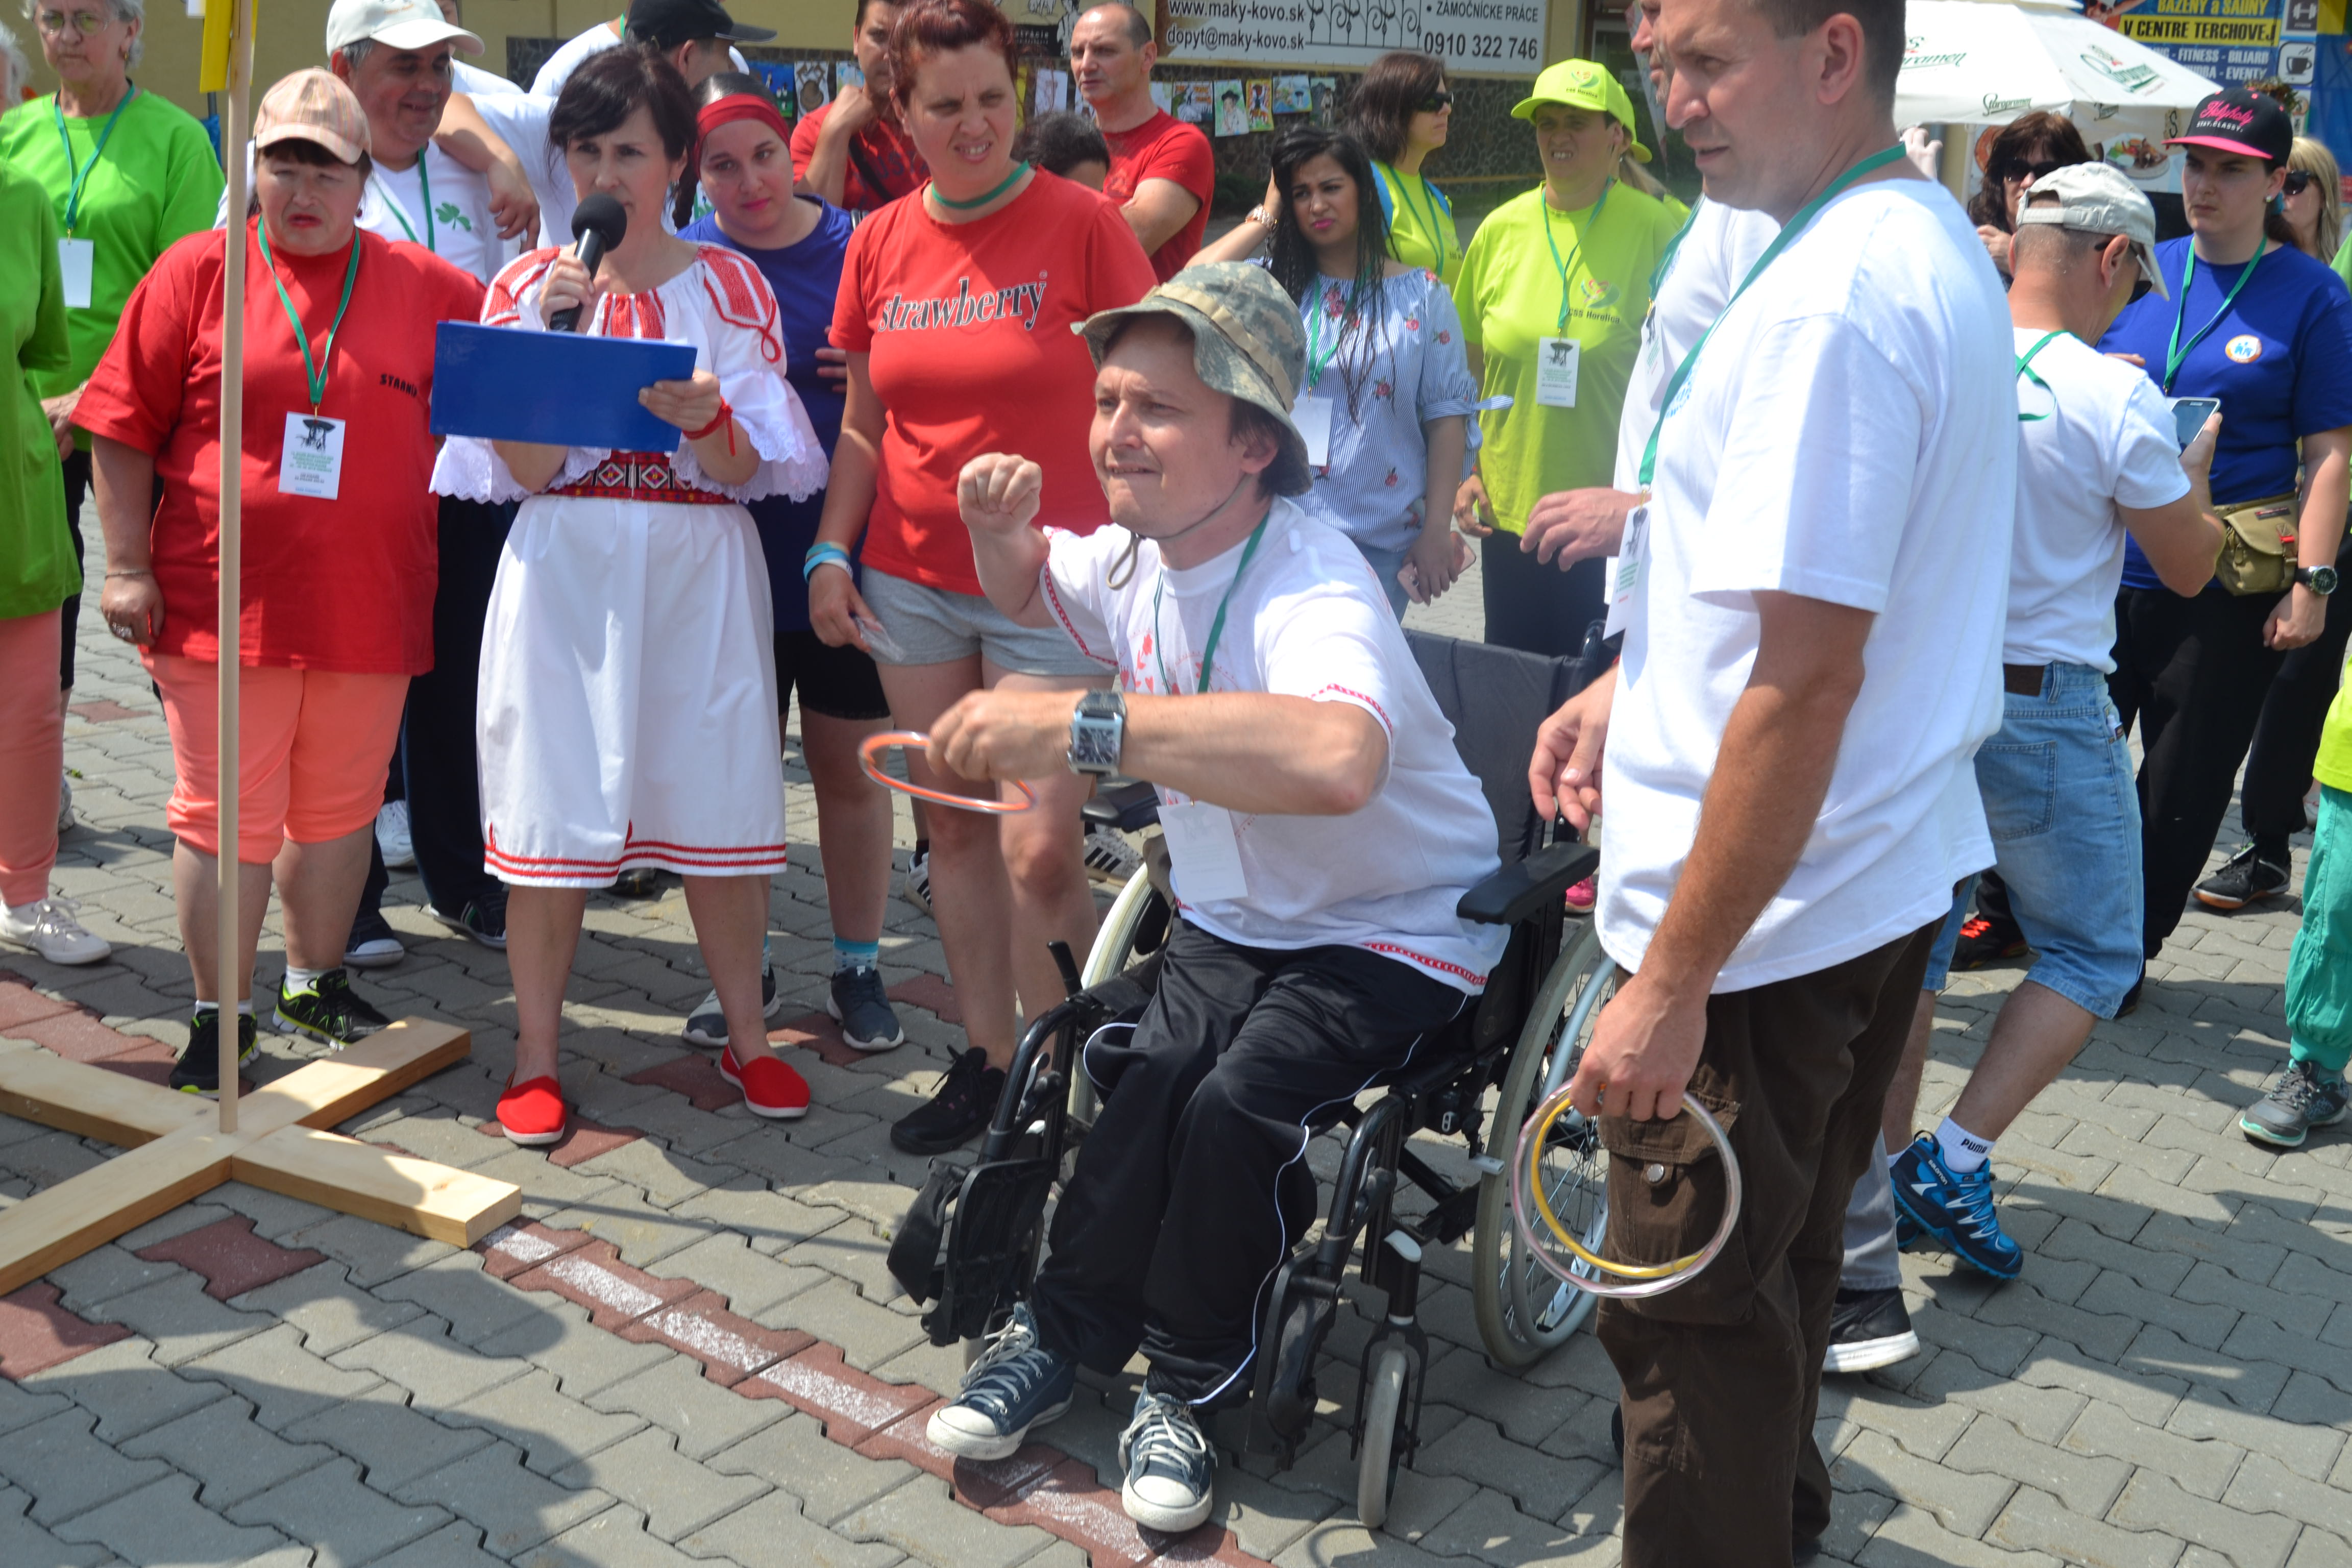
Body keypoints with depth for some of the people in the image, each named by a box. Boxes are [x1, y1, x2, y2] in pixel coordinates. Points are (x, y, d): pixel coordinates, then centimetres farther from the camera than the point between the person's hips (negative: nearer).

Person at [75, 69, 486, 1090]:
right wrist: (129, 568, -4)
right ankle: (219, 1020, 17)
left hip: (369, 609, 2)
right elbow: (123, 428, 1)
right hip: (224, 607, -2)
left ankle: (315, 983, 32)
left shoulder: (424, 287, 5)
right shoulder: (198, 272, 0)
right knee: (225, 817, 3)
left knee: (340, 808, 14)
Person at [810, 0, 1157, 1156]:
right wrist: (831, 553, 6)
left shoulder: (1080, 223, -6)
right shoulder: (881, 243, 7)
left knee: (1037, 849, -8)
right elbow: (864, 424, 14)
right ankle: (985, 1062, 24)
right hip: (911, 581, 5)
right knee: (953, 828, 10)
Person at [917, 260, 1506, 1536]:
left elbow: (1340, 758, -54)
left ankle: (1189, 1384, -4)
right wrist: (1000, 531, -3)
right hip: (1232, 917, 6)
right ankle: (1066, 1335, -4)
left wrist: (1085, 724, -56)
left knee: (1239, 1099, -29)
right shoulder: (1140, 558, -2)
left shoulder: (1310, 588, -29)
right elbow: (1029, 590, 23)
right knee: (1156, 1071, -23)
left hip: (1395, 937, -6)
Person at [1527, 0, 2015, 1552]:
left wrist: (1673, 983, -23)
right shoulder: (1938, 243, 9)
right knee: (1782, 1254, 25)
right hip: (1886, 872, 10)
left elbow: (1808, 683, -27)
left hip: (1770, 920, -10)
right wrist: (1638, 681, 13)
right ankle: (1775, 1517, 44)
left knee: (1692, 1316, 5)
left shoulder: (1834, 299, -23)